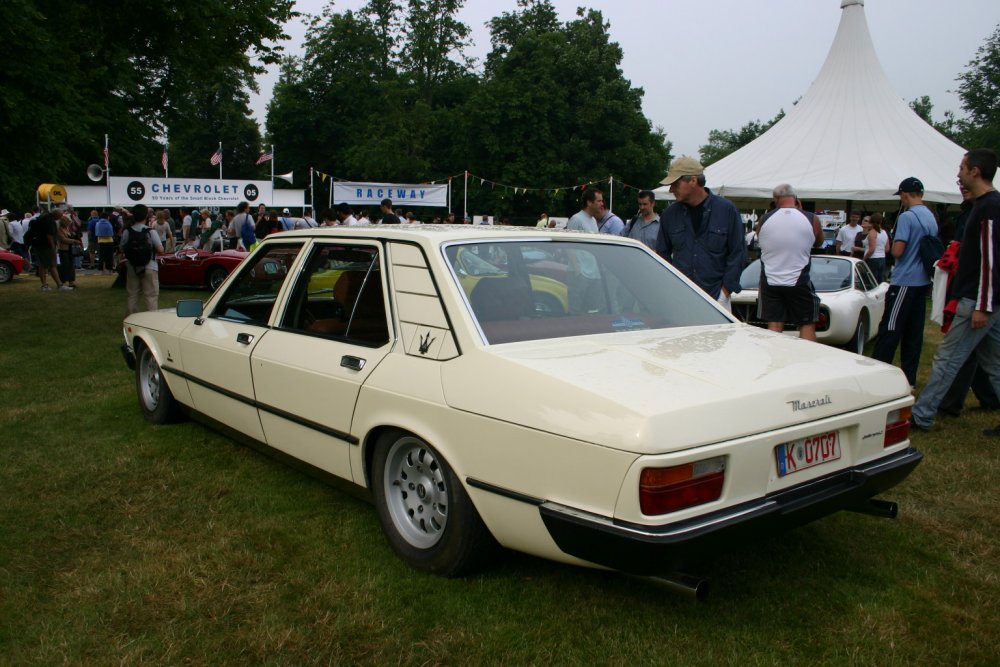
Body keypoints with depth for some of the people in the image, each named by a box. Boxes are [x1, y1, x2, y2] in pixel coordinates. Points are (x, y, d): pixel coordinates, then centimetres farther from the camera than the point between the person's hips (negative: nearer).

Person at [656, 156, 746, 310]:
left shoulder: (727, 210, -1)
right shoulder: (669, 214, 7)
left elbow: (738, 253, 1)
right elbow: (663, 253, 15)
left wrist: (725, 290, -4)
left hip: (716, 297, -2)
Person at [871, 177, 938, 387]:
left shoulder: (907, 217, -15)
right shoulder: (932, 218, 12)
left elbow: (897, 251, -20)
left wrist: (893, 242, 3)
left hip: (905, 282, -8)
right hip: (923, 281, 8)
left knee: (890, 329, -5)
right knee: (914, 331, 10)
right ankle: (909, 378, 14)